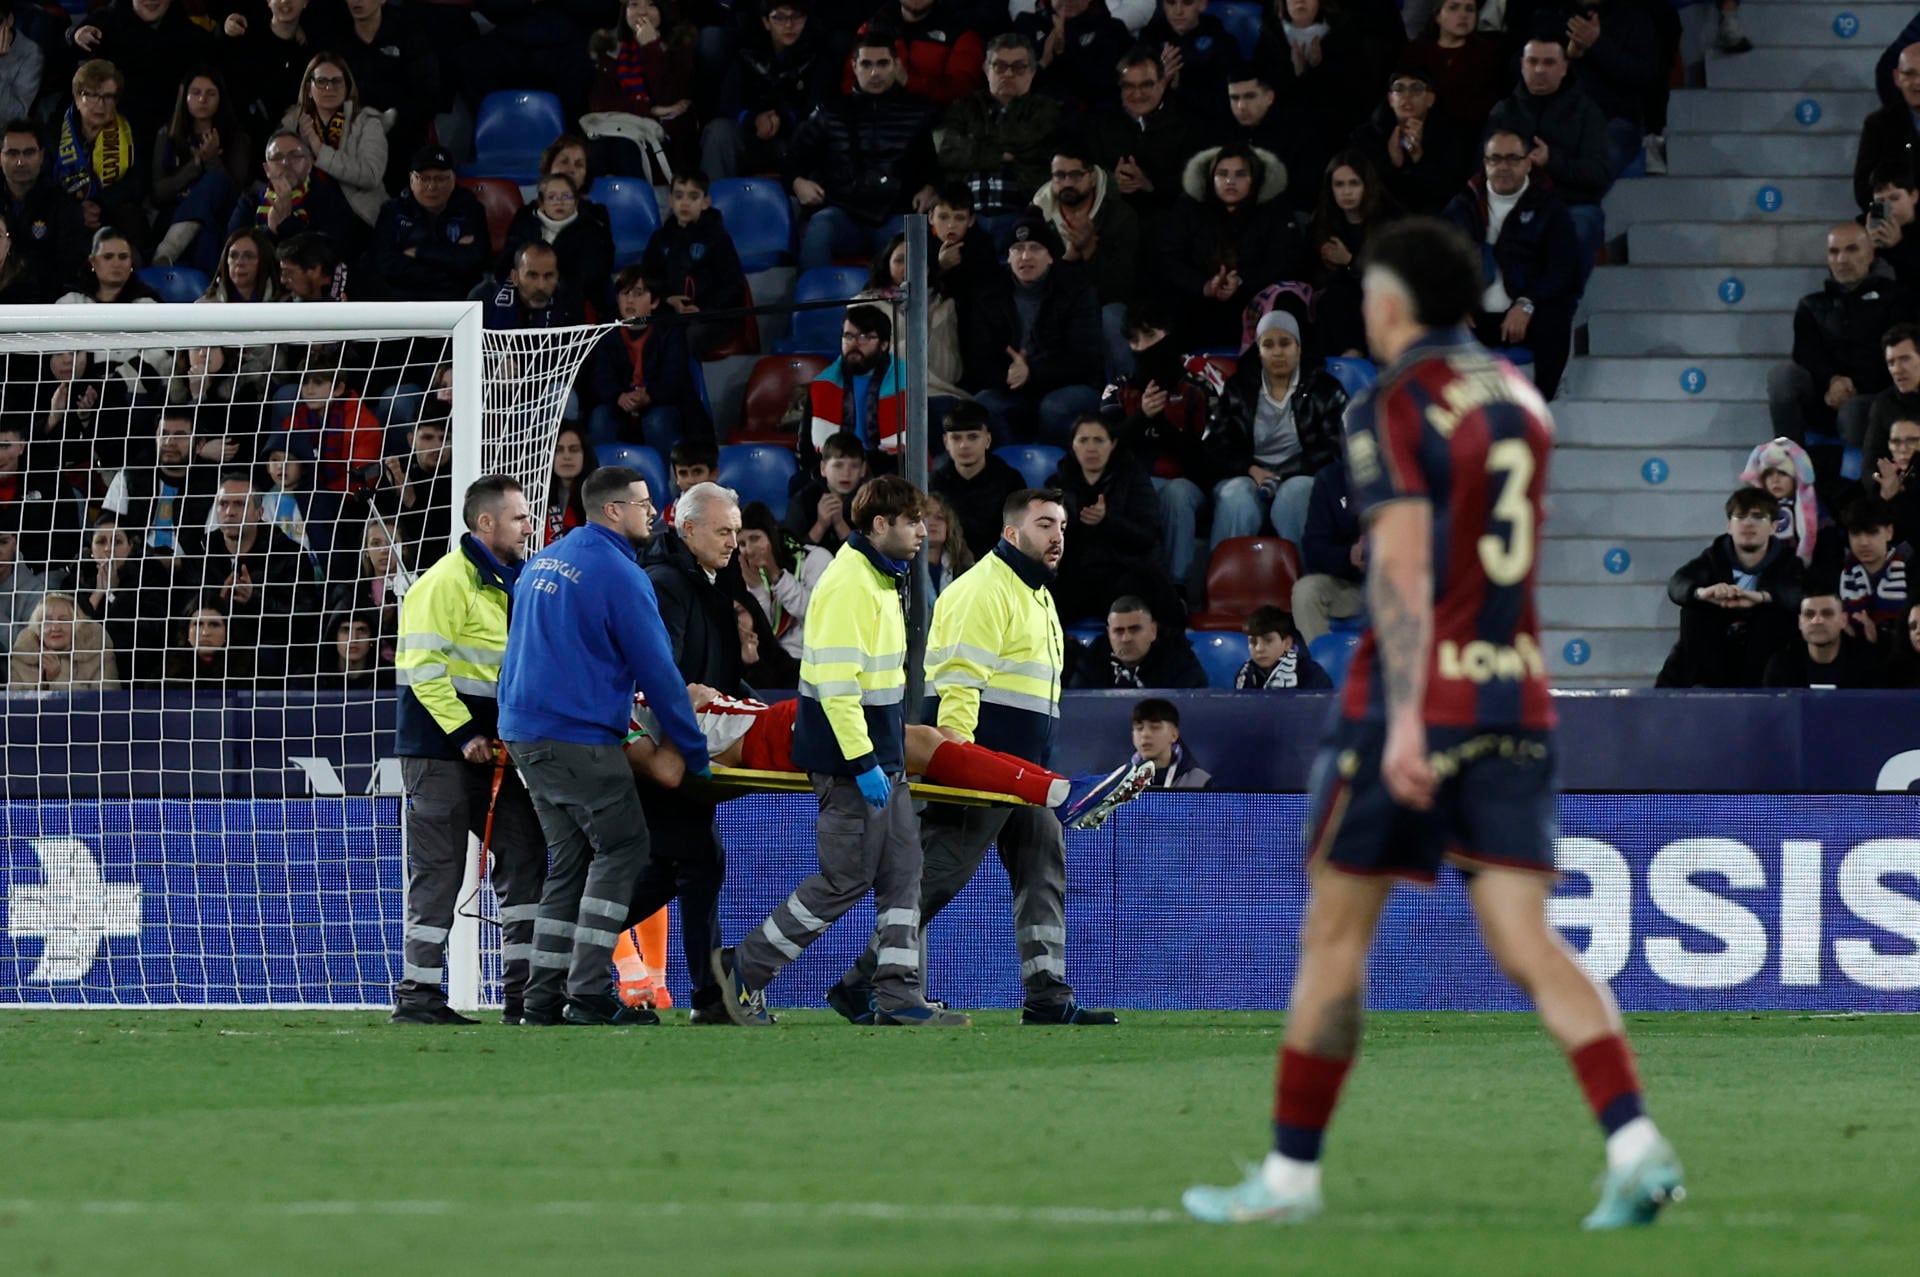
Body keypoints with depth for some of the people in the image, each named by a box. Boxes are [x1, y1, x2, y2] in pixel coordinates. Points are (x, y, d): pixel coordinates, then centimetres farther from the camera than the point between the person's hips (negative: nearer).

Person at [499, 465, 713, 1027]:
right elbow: (657, 670, -10)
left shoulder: (543, 563, 16)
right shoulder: (619, 575, -12)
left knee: (570, 859, 14)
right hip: (579, 738, -9)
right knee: (623, 851, -4)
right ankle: (588, 997, -11)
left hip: (525, 730, 9)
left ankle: (543, 1000, 10)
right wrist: (694, 751, -1)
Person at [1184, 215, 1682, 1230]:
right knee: (1525, 944, -1)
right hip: (1517, 696, 6)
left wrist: (1404, 717, -25)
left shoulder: (1391, 408, -8)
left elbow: (1402, 563, -18)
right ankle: (1635, 1145, -19)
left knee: (1335, 932, 6)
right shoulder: (1520, 401, 15)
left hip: (1418, 697, -6)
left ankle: (1290, 1173, 13)